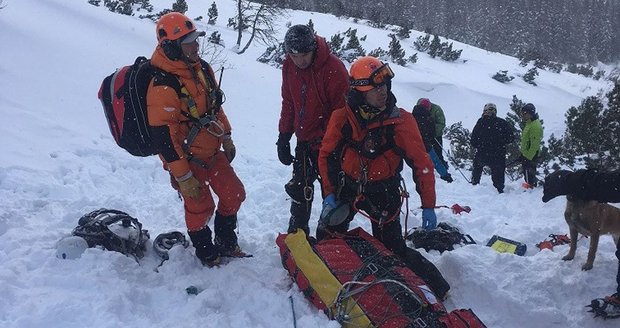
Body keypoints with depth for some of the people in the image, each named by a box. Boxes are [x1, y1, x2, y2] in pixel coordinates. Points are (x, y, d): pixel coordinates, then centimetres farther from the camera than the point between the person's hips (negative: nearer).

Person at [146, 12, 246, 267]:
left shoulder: (202, 68, -1)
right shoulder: (162, 85, -27)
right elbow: (163, 137, -26)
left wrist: (226, 138, 17)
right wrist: (183, 178, -23)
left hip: (212, 151, 8)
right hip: (187, 158, -8)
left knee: (234, 194, 13)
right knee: (200, 207, 6)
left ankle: (226, 242, 37)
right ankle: (206, 254, 33)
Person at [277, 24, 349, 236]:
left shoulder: (333, 68, -21)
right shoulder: (289, 66, -2)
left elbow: (341, 110, -18)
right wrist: (284, 137, 7)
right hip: (304, 141, 6)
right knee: (299, 188, 15)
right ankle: (296, 234, 31)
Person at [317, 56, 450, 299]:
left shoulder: (401, 121, -15)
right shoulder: (342, 117, -12)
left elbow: (421, 163, -9)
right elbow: (326, 155, 1)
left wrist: (428, 205, -11)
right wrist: (329, 193, -4)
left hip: (383, 193, -2)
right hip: (346, 188, 2)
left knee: (392, 250, -2)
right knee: (327, 239, 6)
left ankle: (437, 288, 14)